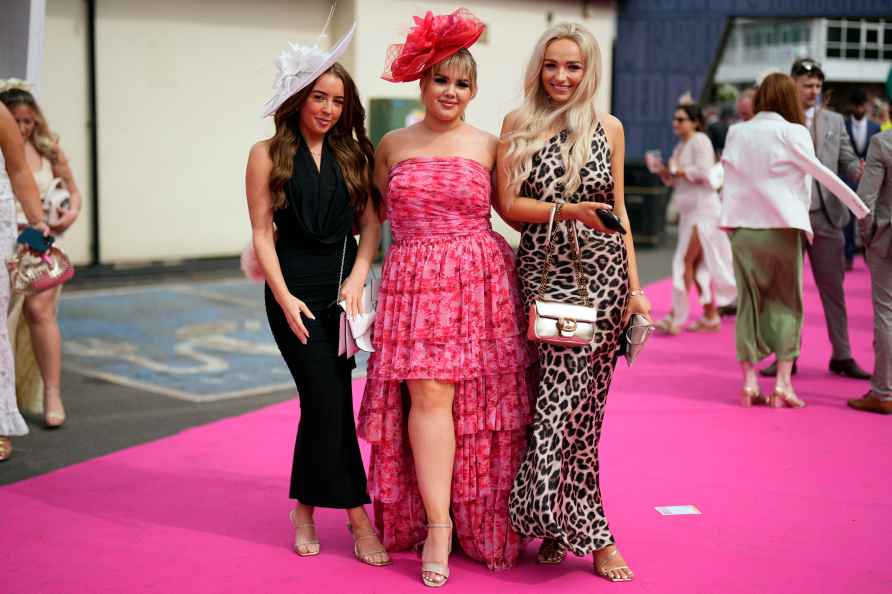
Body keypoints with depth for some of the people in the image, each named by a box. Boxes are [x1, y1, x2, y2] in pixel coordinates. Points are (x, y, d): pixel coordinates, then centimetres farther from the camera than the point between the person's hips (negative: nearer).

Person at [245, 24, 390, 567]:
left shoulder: (352, 154, 9)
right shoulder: (269, 155, -1)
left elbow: (371, 222, 6)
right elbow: (263, 234, -3)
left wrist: (357, 278, -8)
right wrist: (285, 297, -11)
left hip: (342, 283, 3)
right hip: (294, 287, -3)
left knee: (323, 401, 5)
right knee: (329, 400, -8)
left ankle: (307, 509, 22)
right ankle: (357, 516, -1)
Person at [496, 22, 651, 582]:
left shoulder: (608, 127, 10)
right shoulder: (518, 125, 7)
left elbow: (619, 210, 13)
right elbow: (508, 204, 1)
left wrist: (635, 286, 8)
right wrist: (569, 210, -13)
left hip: (602, 271, 0)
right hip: (544, 270, 0)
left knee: (571, 399, -6)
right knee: (566, 400, -2)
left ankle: (560, 525, 7)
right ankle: (592, 534, 6)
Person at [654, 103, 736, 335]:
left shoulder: (700, 141, -8)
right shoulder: (680, 146, 17)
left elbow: (704, 172, -19)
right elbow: (673, 181, 21)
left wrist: (677, 170, -10)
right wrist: (662, 171, 3)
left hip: (703, 209, -9)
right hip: (689, 211, 9)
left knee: (686, 262, -12)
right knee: (698, 265, 9)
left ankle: (675, 318, -12)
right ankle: (711, 317, 15)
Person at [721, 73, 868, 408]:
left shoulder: (736, 132, 6)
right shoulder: (793, 133, -5)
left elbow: (728, 177, 8)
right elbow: (822, 174, -5)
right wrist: (860, 208, 0)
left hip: (743, 229, 3)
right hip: (783, 227, -3)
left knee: (749, 303, 9)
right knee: (787, 304, 7)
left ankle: (749, 381, 6)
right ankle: (783, 382, 3)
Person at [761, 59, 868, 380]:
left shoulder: (834, 121, 12)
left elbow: (847, 161, 9)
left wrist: (859, 172, -13)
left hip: (825, 215, 2)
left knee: (833, 288, 6)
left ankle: (842, 356, 14)